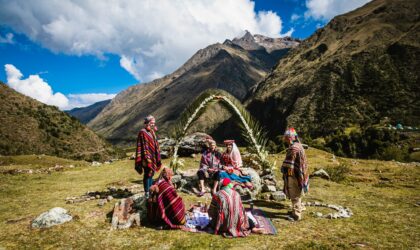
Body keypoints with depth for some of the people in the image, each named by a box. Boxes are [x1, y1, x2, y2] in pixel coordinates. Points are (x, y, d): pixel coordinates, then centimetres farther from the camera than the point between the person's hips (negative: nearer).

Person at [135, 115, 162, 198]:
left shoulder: (152, 132, 11)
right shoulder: (142, 132, -14)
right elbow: (142, 146, -17)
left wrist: (157, 156, 18)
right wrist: (146, 158, -20)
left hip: (153, 156, 8)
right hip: (147, 156, -8)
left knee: (151, 173, 16)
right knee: (147, 174, -2)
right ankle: (147, 192, 8)